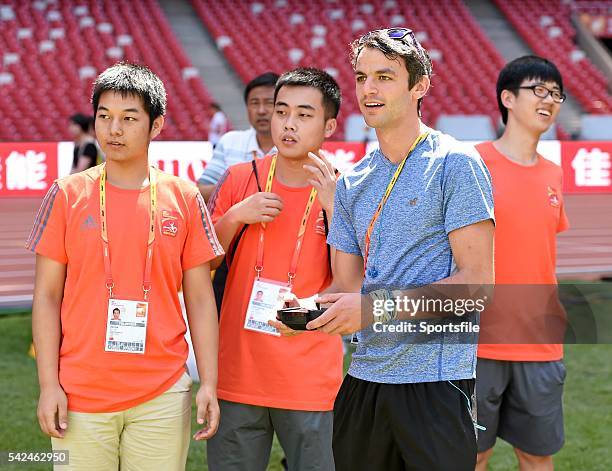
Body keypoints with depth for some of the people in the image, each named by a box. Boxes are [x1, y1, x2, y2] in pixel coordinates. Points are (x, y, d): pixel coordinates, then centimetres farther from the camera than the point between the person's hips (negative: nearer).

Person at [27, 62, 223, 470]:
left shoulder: (184, 198, 4)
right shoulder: (68, 195, 2)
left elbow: (200, 299, 6)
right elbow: (47, 297, 3)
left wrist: (209, 383, 0)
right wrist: (49, 383, -3)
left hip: (163, 397, 0)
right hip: (79, 397, 0)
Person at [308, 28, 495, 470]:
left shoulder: (455, 164, -7)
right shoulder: (352, 183, 14)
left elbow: (476, 281, -13)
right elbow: (347, 285, 12)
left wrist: (379, 306, -19)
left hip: (435, 381, -6)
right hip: (363, 380, 6)